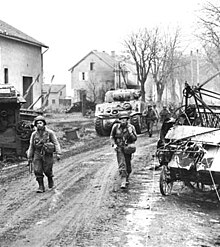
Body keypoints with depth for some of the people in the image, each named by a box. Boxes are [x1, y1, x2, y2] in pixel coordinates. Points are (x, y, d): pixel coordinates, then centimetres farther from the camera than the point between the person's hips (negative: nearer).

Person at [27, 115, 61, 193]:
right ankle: (41, 187, 3)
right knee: (37, 171, -5)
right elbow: (31, 146, 10)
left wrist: (58, 153, -15)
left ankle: (50, 180, 34)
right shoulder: (34, 134, 3)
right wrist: (30, 157, 10)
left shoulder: (50, 133, -6)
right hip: (37, 154, 3)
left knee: (47, 170, 3)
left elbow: (56, 143, -6)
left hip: (47, 154, -2)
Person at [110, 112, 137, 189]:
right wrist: (114, 144, -4)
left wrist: (131, 133, -21)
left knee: (128, 164, 10)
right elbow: (111, 136, 10)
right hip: (119, 148, -1)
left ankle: (126, 178, 36)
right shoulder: (116, 126, -3)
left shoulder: (131, 127, -4)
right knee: (122, 164, -12)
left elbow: (135, 138, -2)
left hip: (127, 148, 1)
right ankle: (123, 181, -13)